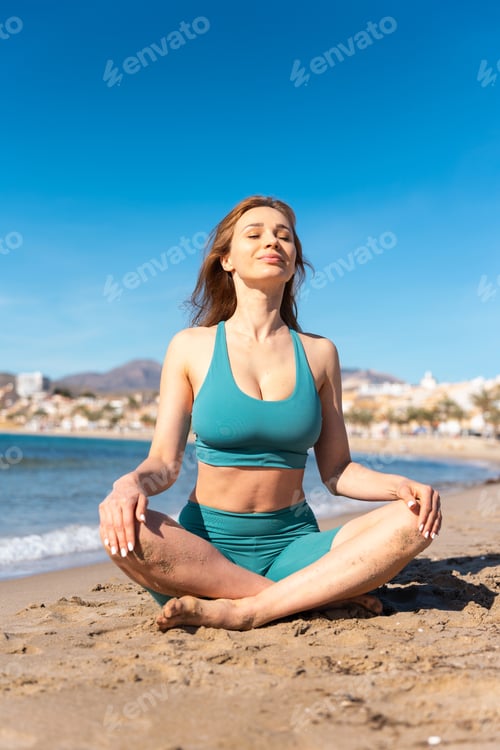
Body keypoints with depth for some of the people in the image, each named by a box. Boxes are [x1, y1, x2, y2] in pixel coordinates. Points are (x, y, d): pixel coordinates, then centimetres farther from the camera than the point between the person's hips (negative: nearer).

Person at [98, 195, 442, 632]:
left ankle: (243, 611, -23)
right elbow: (165, 461, -2)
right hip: (207, 549, -1)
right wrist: (132, 483, -25)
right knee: (124, 531, -33)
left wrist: (401, 485, -12)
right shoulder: (192, 347, 2)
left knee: (413, 519, -22)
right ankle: (324, 595, -20)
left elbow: (337, 470, 7)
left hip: (293, 546, 2)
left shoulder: (318, 353, 6)